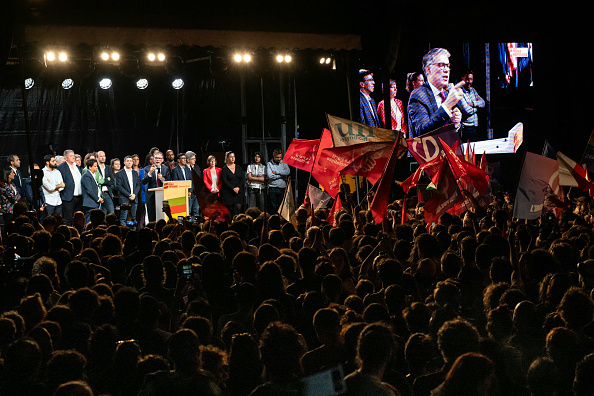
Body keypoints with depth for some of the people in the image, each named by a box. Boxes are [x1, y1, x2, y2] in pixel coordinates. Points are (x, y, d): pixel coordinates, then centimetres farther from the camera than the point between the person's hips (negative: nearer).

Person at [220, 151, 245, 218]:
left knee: (238, 207, -11)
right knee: (229, 209, -3)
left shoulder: (238, 167, 13)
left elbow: (243, 179, 7)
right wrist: (233, 188, -16)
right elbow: (225, 181, -8)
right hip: (228, 192, -2)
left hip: (239, 191, 2)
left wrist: (238, 187, -8)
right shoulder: (224, 169, 2)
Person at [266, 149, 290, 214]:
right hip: (273, 189, -2)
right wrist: (282, 173, -5)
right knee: (273, 207, -2)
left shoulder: (283, 163, 10)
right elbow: (270, 176, -13)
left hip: (282, 188, 2)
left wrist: (276, 172, -10)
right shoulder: (269, 164, 2)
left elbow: (288, 172, -8)